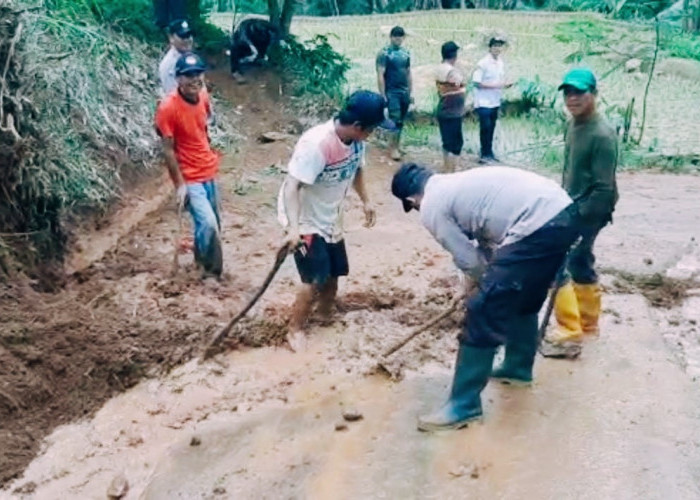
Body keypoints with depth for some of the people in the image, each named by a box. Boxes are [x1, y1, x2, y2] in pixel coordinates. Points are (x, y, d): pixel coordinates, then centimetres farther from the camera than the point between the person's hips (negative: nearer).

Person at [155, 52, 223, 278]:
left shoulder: (203, 96, -1)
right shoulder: (168, 107, -21)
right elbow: (168, 150, -16)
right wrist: (180, 184, -16)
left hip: (208, 171, 7)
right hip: (189, 178, -7)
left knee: (211, 223, 17)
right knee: (209, 224, -15)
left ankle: (201, 259, 41)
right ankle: (211, 270, 7)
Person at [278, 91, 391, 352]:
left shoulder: (356, 140, -8)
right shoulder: (316, 144, -32)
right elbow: (292, 186, -32)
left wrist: (365, 201, 13)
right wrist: (293, 228, -38)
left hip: (330, 217, 8)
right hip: (305, 219, -8)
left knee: (333, 274, 14)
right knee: (315, 279, -10)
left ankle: (325, 318, 37)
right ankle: (295, 329, 9)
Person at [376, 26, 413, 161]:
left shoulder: (406, 53, 10)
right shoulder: (384, 53, -8)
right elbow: (380, 75, -11)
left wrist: (411, 92, 12)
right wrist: (382, 95, -15)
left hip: (404, 92, 6)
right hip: (392, 92, -6)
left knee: (401, 121, 8)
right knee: (395, 120, -9)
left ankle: (396, 146, 18)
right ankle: (392, 148, -1)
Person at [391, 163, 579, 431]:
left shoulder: (431, 207, 3)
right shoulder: (460, 183, 28)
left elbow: (468, 261, 5)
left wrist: (486, 284, 24)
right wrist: (492, 281, 38)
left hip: (537, 228, -9)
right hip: (564, 213, 10)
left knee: (482, 313, 0)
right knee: (524, 298, 30)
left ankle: (464, 406, 8)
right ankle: (518, 367, 49)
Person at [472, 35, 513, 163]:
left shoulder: (501, 63, 8)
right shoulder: (483, 63, -14)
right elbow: (476, 83, -17)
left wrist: (506, 84, -2)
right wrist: (495, 85, -21)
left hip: (495, 101, 7)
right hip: (483, 102, -7)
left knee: (491, 128, 12)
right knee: (486, 127, -6)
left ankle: (488, 154, 22)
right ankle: (485, 154, 5)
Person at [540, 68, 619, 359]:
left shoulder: (602, 135, -23)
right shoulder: (574, 124, 4)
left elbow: (604, 189, -23)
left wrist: (577, 217, -22)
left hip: (590, 212, -9)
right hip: (573, 207, 9)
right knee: (580, 264, 20)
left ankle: (569, 336, -4)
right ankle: (588, 322, 36)